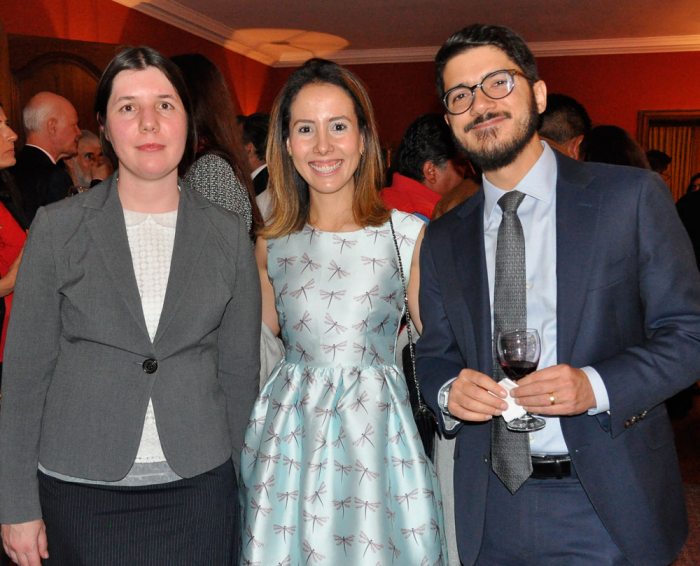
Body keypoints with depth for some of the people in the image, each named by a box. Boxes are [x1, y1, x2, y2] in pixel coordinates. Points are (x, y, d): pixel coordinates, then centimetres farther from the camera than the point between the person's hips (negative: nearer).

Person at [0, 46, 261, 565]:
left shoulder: (229, 235, 0)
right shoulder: (57, 227, -3)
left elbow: (239, 373, 4)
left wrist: (248, 487, 5)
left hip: (200, 489, 1)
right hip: (79, 493, -1)